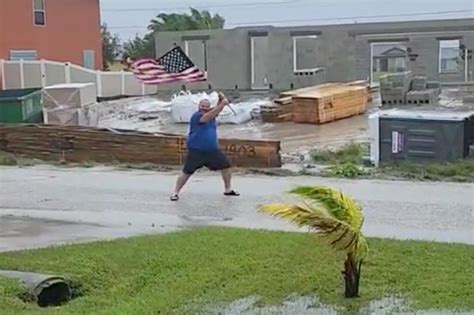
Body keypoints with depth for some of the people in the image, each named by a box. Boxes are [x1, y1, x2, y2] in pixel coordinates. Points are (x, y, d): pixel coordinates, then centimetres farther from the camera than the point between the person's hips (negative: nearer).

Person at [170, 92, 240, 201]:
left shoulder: (210, 114, 7)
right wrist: (222, 104, -36)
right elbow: (209, 116, -30)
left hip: (212, 150, 7)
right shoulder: (196, 116, -15)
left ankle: (228, 189, 23)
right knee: (187, 172, -5)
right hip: (196, 151, -7)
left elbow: (217, 110, -9)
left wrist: (221, 100, -27)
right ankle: (175, 192, 7)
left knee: (226, 166, 8)